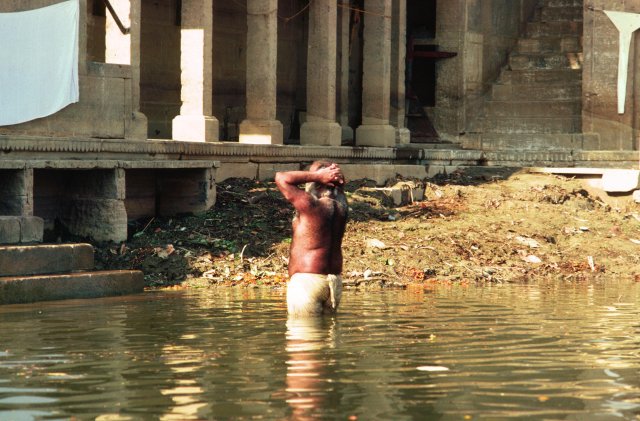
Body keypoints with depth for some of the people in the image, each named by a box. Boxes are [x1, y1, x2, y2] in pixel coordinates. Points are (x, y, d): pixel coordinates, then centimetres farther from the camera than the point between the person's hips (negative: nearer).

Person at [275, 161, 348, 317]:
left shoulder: (311, 205, -15)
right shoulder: (341, 205, 6)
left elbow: (281, 177, -11)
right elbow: (340, 182, 24)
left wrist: (317, 176, -11)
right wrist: (335, 175, 1)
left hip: (306, 280, -8)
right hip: (334, 282, 8)